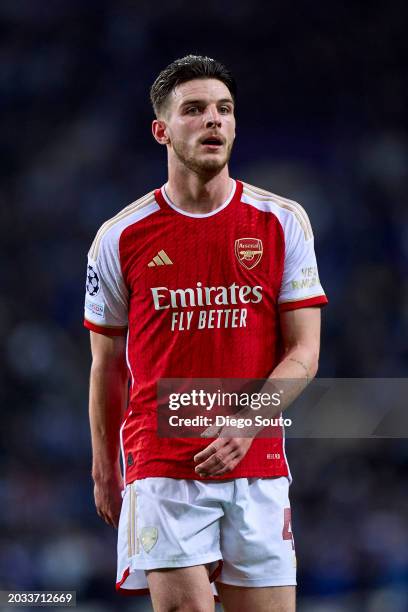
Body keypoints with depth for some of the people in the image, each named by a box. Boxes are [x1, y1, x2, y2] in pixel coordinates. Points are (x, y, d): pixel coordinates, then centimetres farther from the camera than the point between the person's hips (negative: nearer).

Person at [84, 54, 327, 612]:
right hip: (161, 469, -2)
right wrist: (104, 471, 14)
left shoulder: (282, 223, 5)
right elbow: (107, 366, 12)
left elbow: (303, 353, 2)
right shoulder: (120, 237, 3)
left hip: (258, 467, 2)